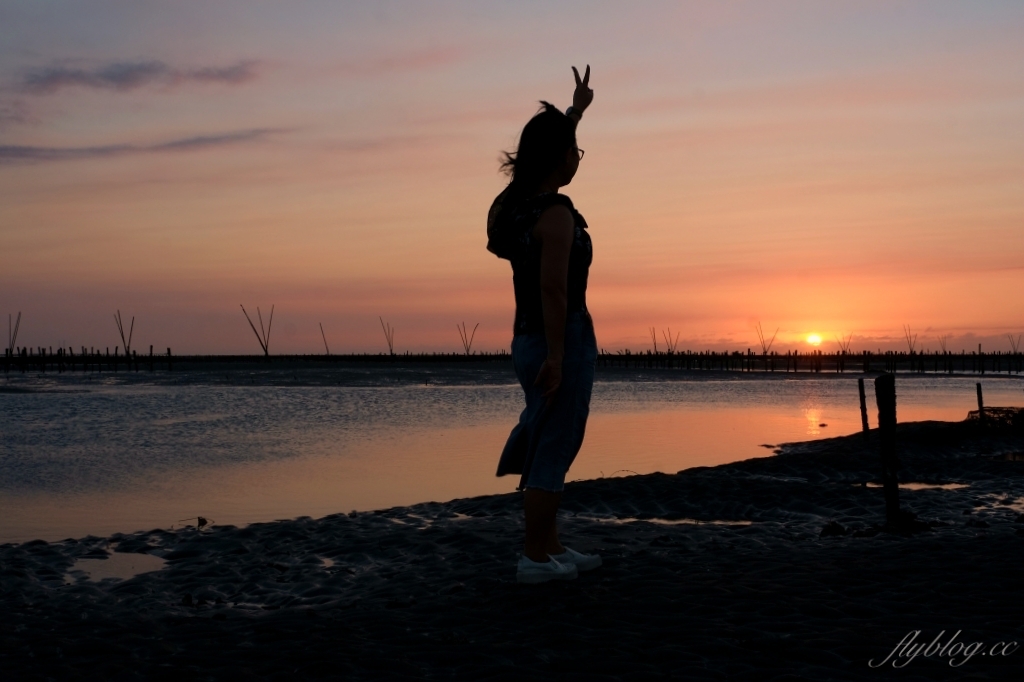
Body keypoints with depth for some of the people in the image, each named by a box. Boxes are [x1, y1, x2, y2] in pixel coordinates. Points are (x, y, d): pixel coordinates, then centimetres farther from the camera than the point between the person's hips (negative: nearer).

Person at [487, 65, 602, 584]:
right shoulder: (556, 214, -16)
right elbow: (553, 288, -24)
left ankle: (551, 547, 25)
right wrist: (556, 357, -23)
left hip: (528, 341, 9)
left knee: (544, 446, 16)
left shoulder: (512, 199, 9)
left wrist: (575, 110, 36)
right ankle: (534, 558, 4)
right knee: (552, 450, -2)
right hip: (562, 341, -9)